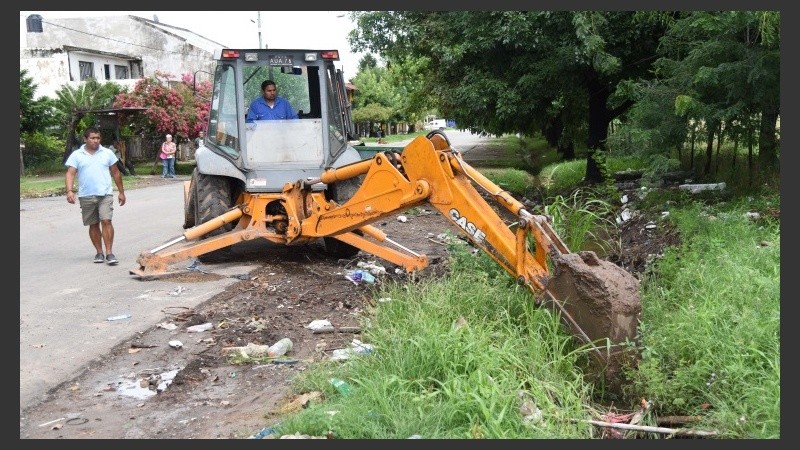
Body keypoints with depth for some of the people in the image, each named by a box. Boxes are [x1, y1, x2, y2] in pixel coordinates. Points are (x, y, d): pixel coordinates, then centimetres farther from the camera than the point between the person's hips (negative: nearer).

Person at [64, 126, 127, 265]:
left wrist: (121, 192, 11)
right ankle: (99, 252, 19)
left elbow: (116, 173, 11)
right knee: (93, 225, 9)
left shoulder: (107, 153, 5)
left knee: (106, 221, -12)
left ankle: (109, 253, -9)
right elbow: (70, 174, -6)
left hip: (105, 194, -1)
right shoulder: (76, 155, 2)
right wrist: (69, 191, -22)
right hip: (86, 196, 1)